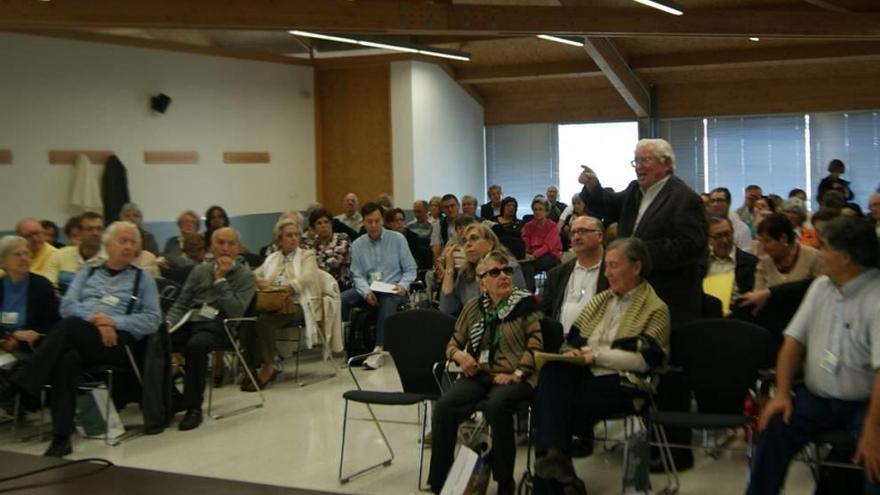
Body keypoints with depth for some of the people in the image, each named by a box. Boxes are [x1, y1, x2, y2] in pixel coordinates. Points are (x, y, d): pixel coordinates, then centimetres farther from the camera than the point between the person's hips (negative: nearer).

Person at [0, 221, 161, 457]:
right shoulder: (87, 273, 25)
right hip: (76, 339, 2)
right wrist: (94, 319, -12)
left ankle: (19, 386, -36)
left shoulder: (143, 280, 17)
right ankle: (61, 437, -40)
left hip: (118, 341, -2)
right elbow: (67, 305, 9)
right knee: (67, 358, -36)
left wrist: (114, 321, -9)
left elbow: (153, 320, 5)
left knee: (69, 326, -33)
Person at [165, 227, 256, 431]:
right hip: (190, 321, 5)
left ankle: (194, 408, -27)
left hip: (218, 325, -5)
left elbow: (235, 311, -9)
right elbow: (181, 303, 19)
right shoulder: (200, 270, 20)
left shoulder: (245, 276, 5)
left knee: (195, 345, -39)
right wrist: (168, 324, 1)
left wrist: (221, 280, -9)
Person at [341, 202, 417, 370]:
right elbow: (358, 275, 3)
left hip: (393, 290, -3)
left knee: (388, 301, -39)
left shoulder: (397, 239, 2)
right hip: (368, 289, 3)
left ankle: (379, 350, -40)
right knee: (342, 299, -26)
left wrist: (403, 285, -18)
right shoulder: (358, 245, 8)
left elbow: (410, 269, 3)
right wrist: (366, 292, -17)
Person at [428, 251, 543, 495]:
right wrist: (459, 355, 0)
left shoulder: (526, 304, 5)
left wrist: (516, 374, -14)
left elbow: (535, 344, -4)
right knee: (444, 406, -25)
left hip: (512, 377, -4)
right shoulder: (473, 307, 18)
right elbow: (453, 343, 24)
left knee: (496, 406, -38)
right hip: (477, 375, 4)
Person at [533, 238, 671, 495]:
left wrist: (596, 355, -12)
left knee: (553, 404, -32)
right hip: (584, 374, 6)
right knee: (551, 372, -31)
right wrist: (572, 351, -3)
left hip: (620, 381, -6)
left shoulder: (655, 309, 4)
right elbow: (574, 337, 22)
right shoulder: (601, 300, 25)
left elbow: (643, 359, -8)